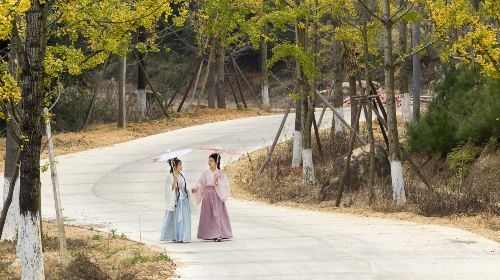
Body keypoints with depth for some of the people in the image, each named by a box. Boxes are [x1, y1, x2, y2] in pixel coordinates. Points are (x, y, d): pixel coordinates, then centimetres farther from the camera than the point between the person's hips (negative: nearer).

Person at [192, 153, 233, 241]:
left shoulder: (220, 173, 1)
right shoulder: (205, 173, 6)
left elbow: (225, 184, -3)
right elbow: (200, 183, 1)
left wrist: (218, 181, -19)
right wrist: (196, 188, -17)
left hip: (217, 195, -2)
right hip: (207, 195, 2)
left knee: (217, 214, -8)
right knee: (208, 215, 1)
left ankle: (219, 235, -9)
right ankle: (210, 235, 6)